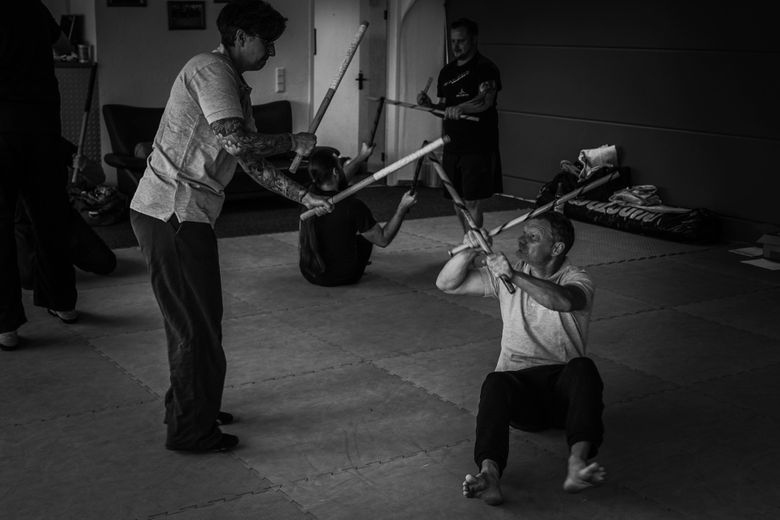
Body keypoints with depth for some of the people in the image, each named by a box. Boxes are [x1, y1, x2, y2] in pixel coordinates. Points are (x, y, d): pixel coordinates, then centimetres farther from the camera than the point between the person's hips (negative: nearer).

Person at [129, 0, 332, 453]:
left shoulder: (236, 88, 19)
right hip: (172, 214, -10)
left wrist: (304, 197, 13)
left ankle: (187, 410, 36)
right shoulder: (210, 69, -12)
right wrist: (293, 141, -9)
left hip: (187, 215, 10)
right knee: (196, 324, -1)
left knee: (197, 317, 20)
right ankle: (191, 430, 12)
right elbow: (237, 142, -24)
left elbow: (252, 162, 19)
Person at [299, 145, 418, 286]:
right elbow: (383, 240, -14)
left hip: (308, 274, 3)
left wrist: (362, 157, 26)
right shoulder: (352, 206, -26)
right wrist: (403, 208, -6)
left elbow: (337, 180, 14)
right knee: (367, 234, 24)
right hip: (343, 278, -3)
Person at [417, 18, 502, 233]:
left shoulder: (486, 68, -8)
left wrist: (460, 107, -42)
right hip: (453, 147, 7)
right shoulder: (447, 72, 15)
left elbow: (486, 100, -25)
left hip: (478, 148, -7)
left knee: (472, 202, -9)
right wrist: (429, 104, 0)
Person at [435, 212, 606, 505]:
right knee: (495, 383, -33)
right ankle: (490, 475, -53)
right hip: (519, 384, 2)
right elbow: (446, 284, 10)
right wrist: (469, 251, -6)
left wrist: (514, 276, -27)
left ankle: (577, 463, -50)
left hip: (562, 383, -1)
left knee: (583, 368, -34)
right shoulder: (505, 275, 13)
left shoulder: (576, 279, 2)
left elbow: (564, 301, -25)